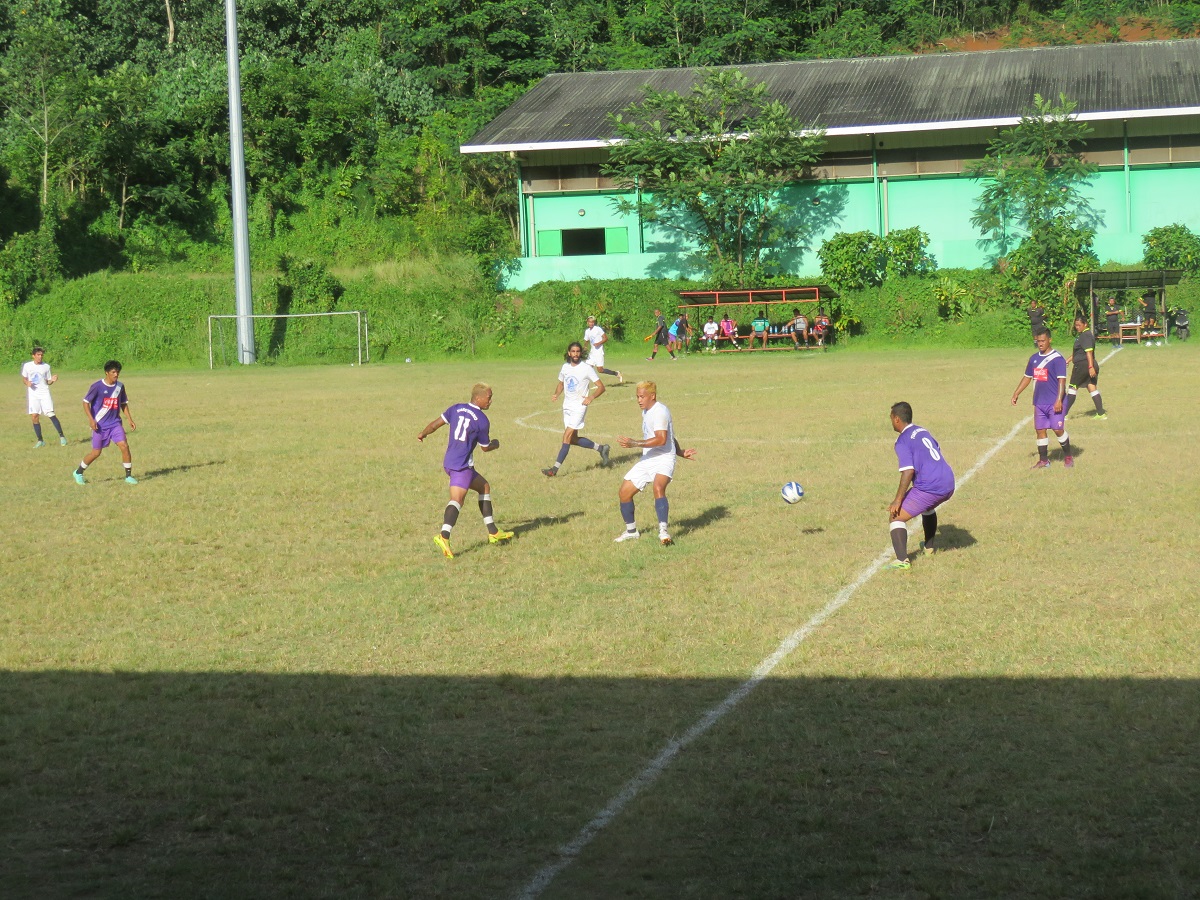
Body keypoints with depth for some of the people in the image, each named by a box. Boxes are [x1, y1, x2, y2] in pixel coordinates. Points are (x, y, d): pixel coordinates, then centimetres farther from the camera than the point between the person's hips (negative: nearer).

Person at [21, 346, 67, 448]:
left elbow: (48, 382, 10)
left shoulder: (46, 366, 3)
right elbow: (24, 378, 15)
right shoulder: (27, 366, 3)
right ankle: (40, 441, 10)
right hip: (33, 394, 1)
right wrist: (27, 383, -7)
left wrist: (52, 380, -13)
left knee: (51, 414, -14)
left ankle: (61, 436, -5)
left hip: (44, 393, -1)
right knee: (35, 416, -1)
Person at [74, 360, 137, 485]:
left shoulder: (120, 386, 2)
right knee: (96, 452, 2)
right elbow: (86, 402, -8)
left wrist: (130, 420, 8)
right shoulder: (97, 386, -13)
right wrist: (91, 419, -16)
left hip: (115, 423, 4)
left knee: (124, 446, -12)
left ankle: (129, 476, -1)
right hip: (100, 425, -4)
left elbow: (123, 404, 14)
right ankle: (79, 473, 24)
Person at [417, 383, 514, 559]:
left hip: (449, 463, 9)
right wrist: (495, 445, 23)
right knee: (457, 499, -20)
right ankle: (444, 537, -41)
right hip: (462, 465, -9)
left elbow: (435, 424, 9)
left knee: (484, 487, 22)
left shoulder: (456, 408, 8)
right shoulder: (482, 421, -10)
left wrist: (423, 434, 28)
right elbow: (485, 448, 1)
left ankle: (493, 532, 25)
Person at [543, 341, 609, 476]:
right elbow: (561, 384, 22)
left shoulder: (586, 368, -10)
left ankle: (555, 469, -16)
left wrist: (591, 397, -26)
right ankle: (601, 448, 30)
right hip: (567, 406, 7)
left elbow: (601, 387, -9)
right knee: (573, 439, 11)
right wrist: (556, 394, 1)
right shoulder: (565, 367, 7)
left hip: (579, 406, -7)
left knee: (567, 436, -14)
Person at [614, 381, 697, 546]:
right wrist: (680, 452, 22)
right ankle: (631, 531, 27)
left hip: (663, 459, -10)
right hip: (647, 460, 10)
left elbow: (661, 439, -27)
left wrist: (634, 443, -29)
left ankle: (663, 531, -39)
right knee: (624, 493, 8)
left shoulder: (660, 411, -15)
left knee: (658, 488, -36)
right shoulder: (646, 413, 15)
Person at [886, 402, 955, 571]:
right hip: (949, 485, 9)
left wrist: (898, 501, -16)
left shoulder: (902, 441, -9)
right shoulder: (923, 431, 16)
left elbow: (909, 471, -19)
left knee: (896, 517, -5)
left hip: (929, 488, -9)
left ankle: (902, 560, -22)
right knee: (928, 507, 40)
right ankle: (929, 546, 53)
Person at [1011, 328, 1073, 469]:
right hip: (1039, 402, 6)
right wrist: (1016, 393, 16)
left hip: (1054, 403, -6)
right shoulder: (1034, 359, 11)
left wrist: (1059, 400, -22)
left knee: (1058, 429, -5)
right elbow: (1027, 377, 21)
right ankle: (1043, 460, 14)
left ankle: (1068, 457, 12)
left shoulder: (1057, 358, -10)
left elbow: (1062, 380, -15)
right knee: (1040, 430, 6)